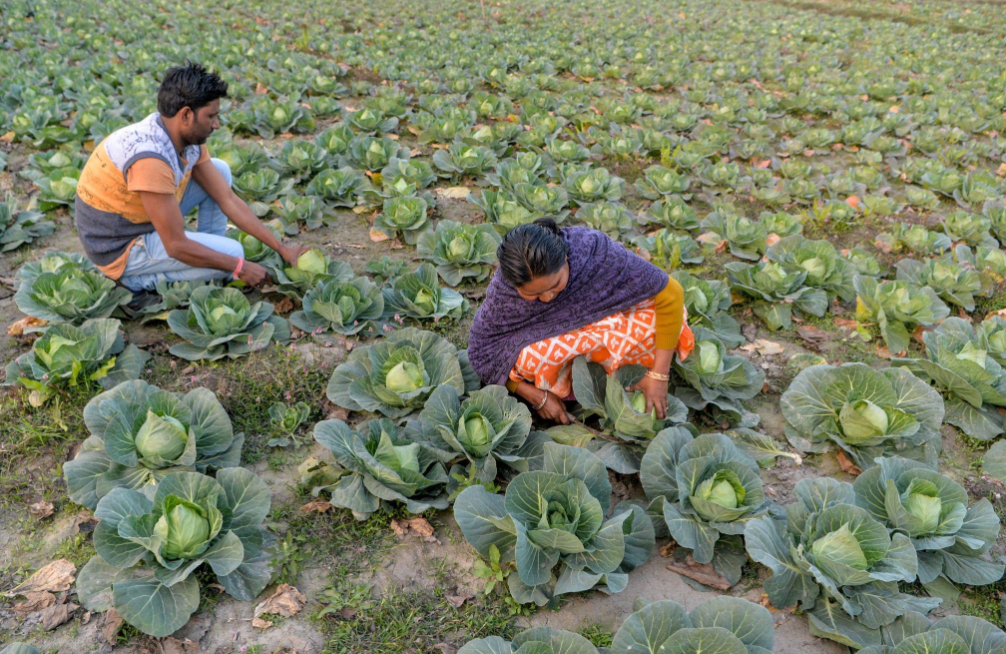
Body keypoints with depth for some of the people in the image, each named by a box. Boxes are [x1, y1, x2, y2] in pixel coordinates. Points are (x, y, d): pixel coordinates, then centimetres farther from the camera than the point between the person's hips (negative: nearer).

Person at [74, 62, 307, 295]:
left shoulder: (189, 137, -6)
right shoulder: (150, 157, -33)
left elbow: (228, 200, -1)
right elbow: (177, 246, -29)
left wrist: (281, 247, -5)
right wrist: (240, 268, -19)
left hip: (144, 222, 9)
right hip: (121, 249, -8)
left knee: (220, 170, 4)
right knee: (232, 252, -19)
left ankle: (209, 245, 11)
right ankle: (139, 280, -5)